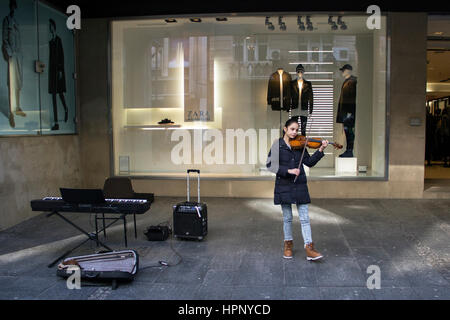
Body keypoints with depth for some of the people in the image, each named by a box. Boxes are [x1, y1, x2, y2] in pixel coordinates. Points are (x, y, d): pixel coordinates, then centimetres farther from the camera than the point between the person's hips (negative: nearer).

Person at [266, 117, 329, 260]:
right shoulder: (277, 144, -3)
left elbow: (309, 162, 3)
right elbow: (270, 164, -12)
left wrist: (321, 150, -10)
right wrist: (288, 170, -22)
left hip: (300, 185, 2)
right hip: (283, 185, -2)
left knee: (304, 218, -1)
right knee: (287, 217, 10)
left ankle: (309, 249, -1)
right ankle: (288, 244, 27)